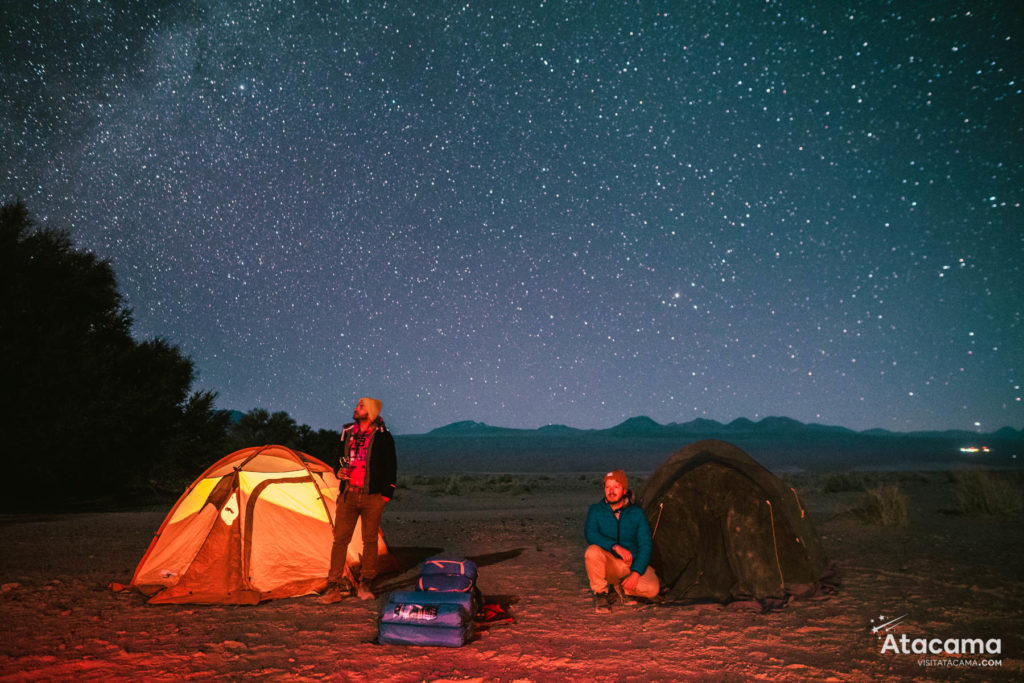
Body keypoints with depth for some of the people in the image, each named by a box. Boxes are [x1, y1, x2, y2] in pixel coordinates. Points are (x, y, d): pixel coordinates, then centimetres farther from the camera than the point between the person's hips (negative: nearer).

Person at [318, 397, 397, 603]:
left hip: (372, 496, -3)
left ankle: (365, 584, 18)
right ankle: (335, 585, 9)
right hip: (348, 494, 3)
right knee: (340, 538, 1)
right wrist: (339, 471, 3)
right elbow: (338, 455, 24)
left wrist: (386, 495, -5)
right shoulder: (346, 432, 9)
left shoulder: (382, 436, -3)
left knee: (370, 540, 5)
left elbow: (391, 467, -1)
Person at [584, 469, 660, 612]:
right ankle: (600, 594, -12)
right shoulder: (596, 510, -6)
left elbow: (645, 546, -9)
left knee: (652, 588, -27)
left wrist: (635, 573, -21)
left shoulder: (637, 513, -6)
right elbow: (590, 534, -22)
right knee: (593, 551, -34)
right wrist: (616, 547, -34)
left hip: (632, 565, 1)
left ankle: (620, 587, 4)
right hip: (608, 565, -1)